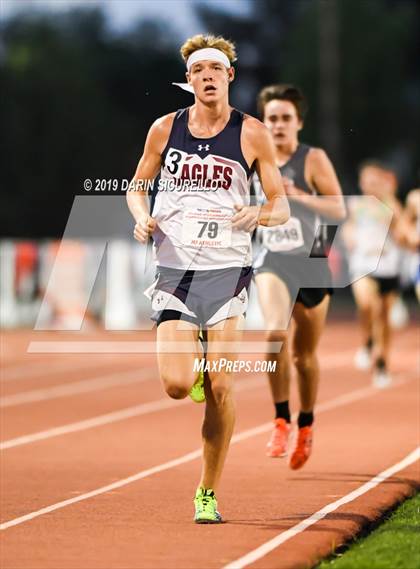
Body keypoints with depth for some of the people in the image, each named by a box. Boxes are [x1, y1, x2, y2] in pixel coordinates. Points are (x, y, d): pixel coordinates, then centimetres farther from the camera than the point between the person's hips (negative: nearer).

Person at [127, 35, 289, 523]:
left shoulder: (252, 134, 1)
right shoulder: (165, 129, 5)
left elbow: (281, 207, 4)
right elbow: (137, 186, 16)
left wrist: (259, 214, -19)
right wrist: (141, 217, -6)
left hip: (227, 269, -1)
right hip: (174, 268, 1)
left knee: (220, 389, -6)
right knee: (177, 385, -12)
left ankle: (208, 493, 8)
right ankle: (191, 355, 26)